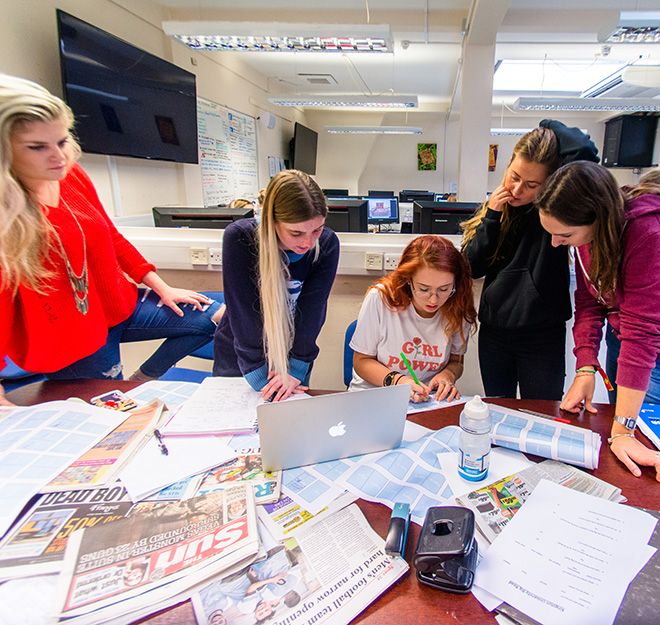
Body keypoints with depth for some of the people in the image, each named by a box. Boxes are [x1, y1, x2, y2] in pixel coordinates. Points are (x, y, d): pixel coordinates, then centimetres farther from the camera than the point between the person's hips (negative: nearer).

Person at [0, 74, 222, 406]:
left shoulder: (72, 176, -3)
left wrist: (163, 288, 6)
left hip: (121, 305, 6)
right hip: (68, 344, -6)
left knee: (213, 319, 6)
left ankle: (141, 381, 16)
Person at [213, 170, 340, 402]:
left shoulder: (327, 244, -19)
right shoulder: (239, 238, -26)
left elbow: (312, 311, -19)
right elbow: (244, 313, -25)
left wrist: (294, 368, -22)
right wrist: (259, 374, -23)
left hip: (293, 354, 1)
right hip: (238, 354, -1)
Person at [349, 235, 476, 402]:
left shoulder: (458, 309, -8)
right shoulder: (379, 299, -17)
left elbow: (456, 361, 10)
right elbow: (362, 361, -7)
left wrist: (448, 375, -12)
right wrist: (396, 380, -22)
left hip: (428, 400, 2)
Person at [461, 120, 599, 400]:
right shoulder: (496, 206, 3)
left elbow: (584, 151, -26)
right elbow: (472, 267, -3)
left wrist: (549, 128, -8)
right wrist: (492, 217, -12)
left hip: (543, 334, -3)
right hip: (493, 332, 4)